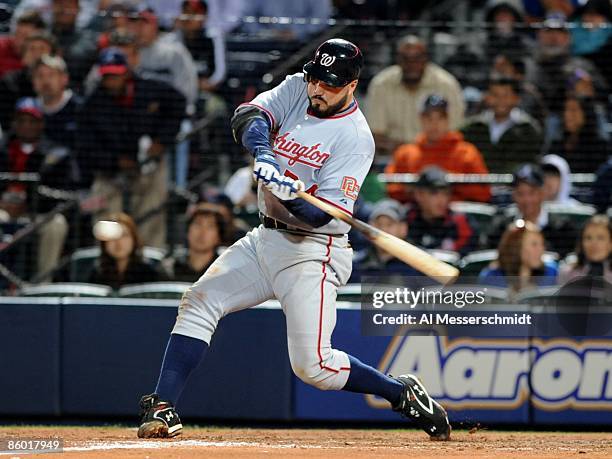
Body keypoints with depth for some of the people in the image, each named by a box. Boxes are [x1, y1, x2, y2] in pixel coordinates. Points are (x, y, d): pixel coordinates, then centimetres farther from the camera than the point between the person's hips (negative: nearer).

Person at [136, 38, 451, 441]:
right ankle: (162, 408, -4)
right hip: (266, 238, 7)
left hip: (312, 252, -7)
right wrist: (263, 151, -34)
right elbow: (249, 116, -14)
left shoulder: (355, 137, -16)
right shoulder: (297, 89, 3)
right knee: (198, 302, -4)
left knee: (313, 365, -13)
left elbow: (322, 214, -22)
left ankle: (403, 394, 6)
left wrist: (292, 197, -42)